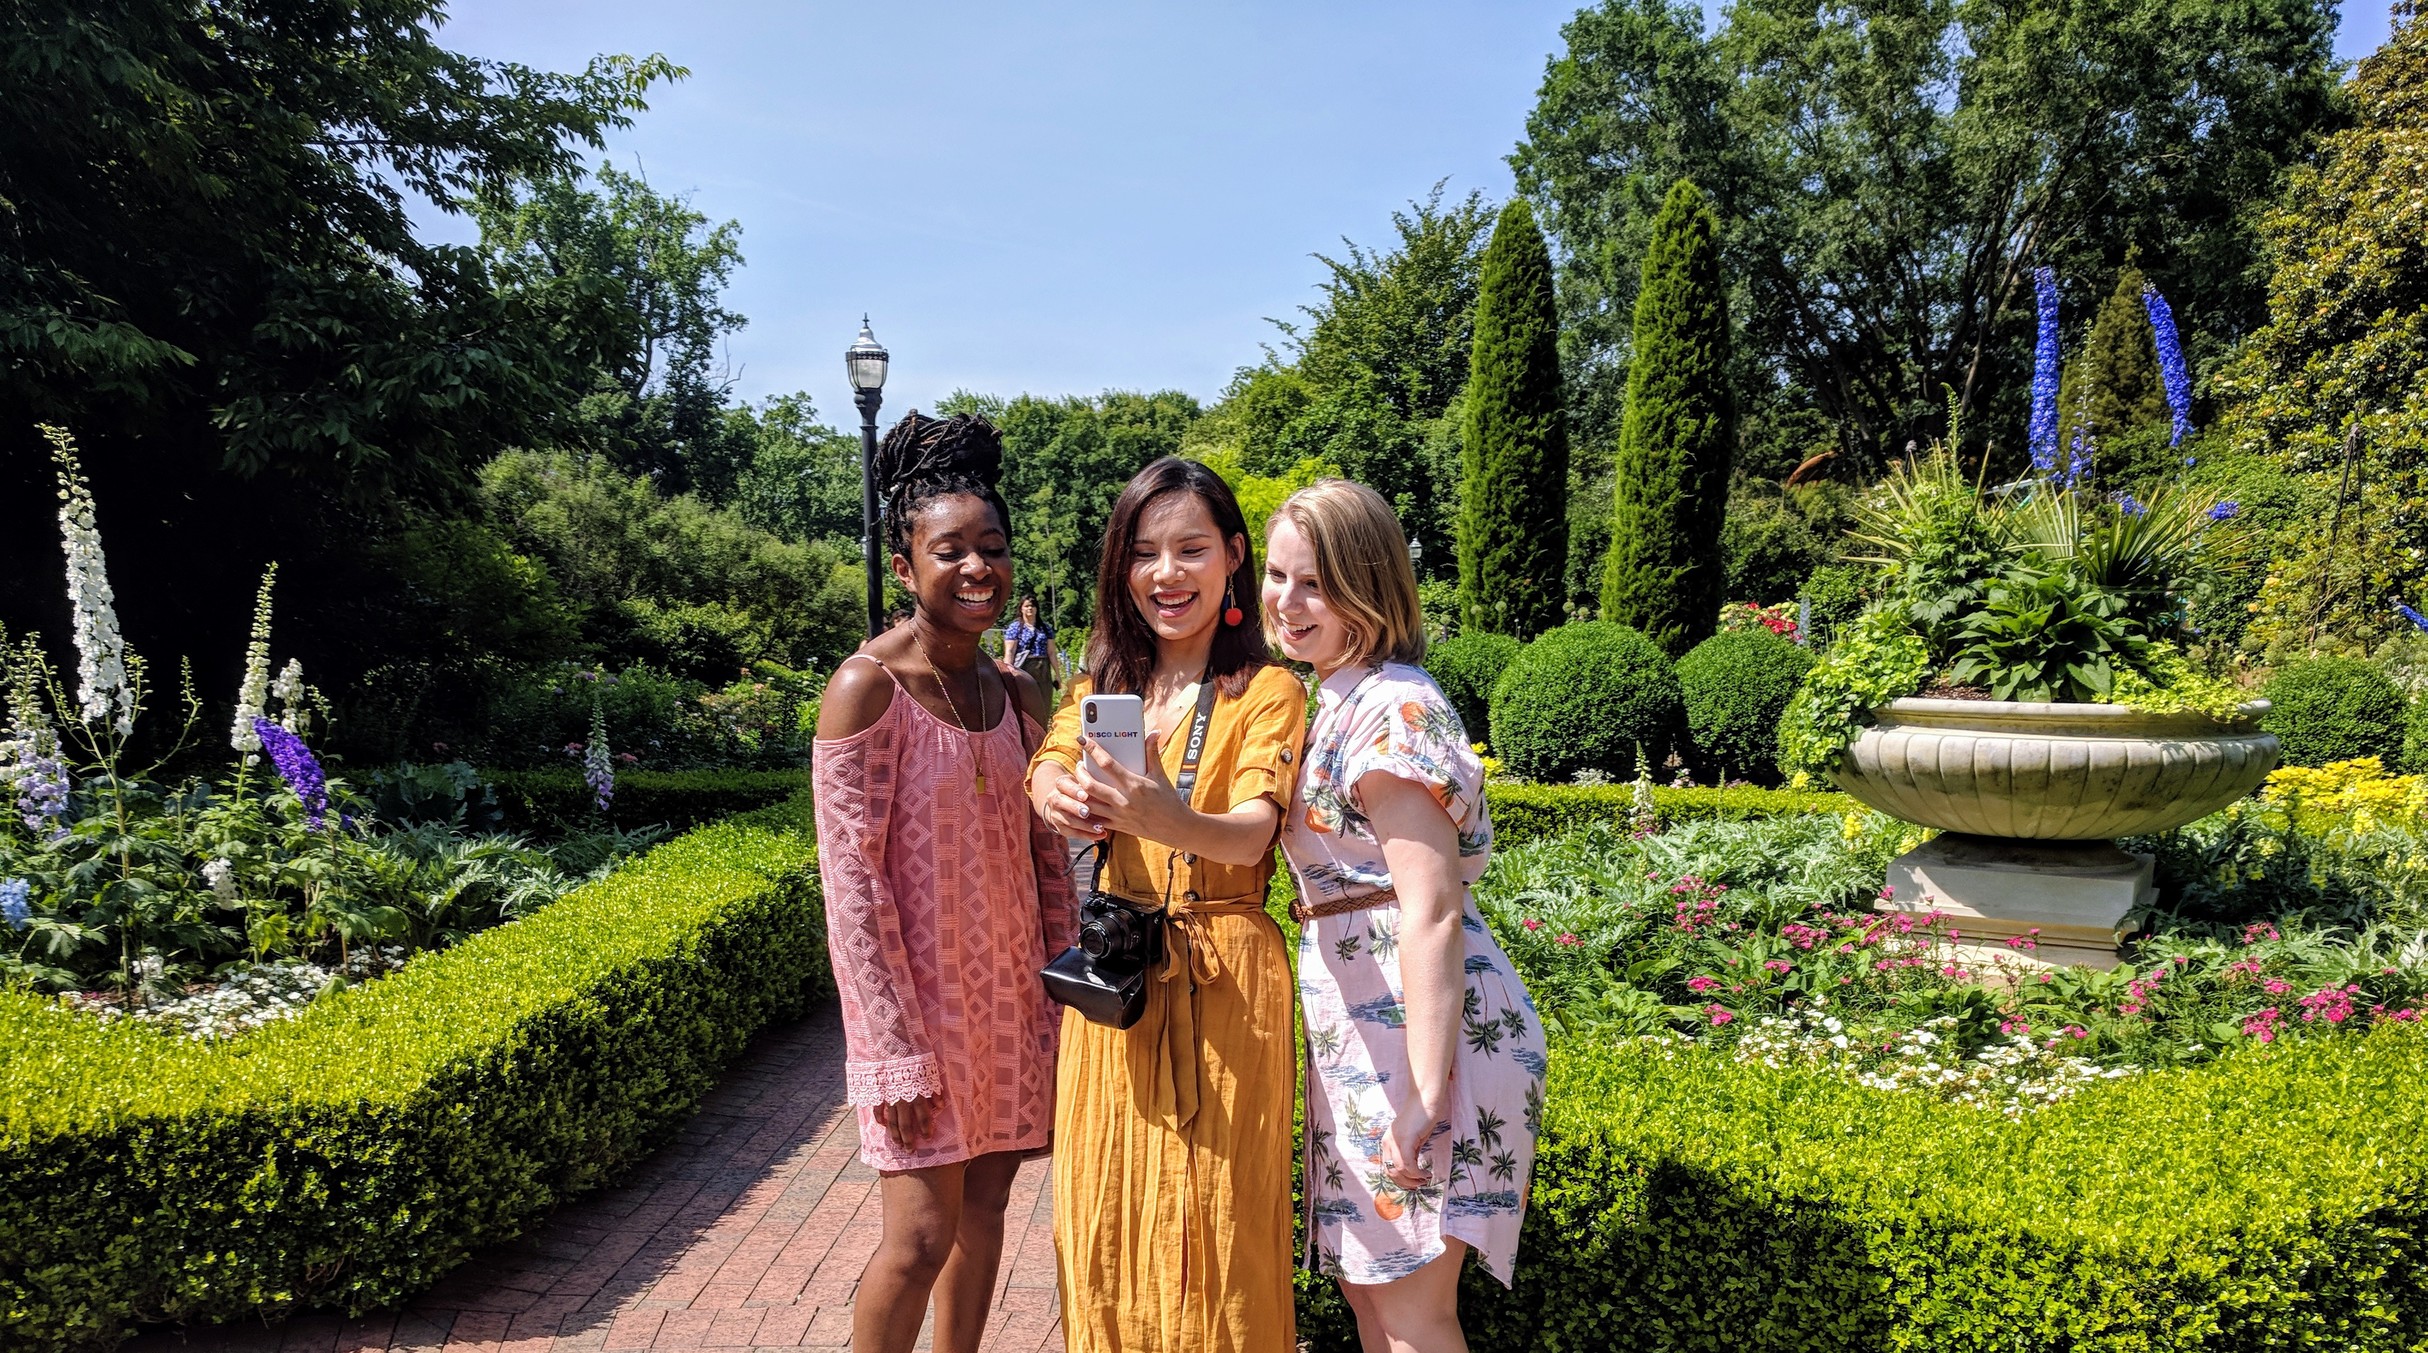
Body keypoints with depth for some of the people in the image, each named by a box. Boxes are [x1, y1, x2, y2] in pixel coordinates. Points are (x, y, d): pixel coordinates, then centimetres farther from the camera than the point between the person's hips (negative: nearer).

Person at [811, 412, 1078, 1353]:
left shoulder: (1016, 694, 4)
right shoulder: (867, 689, -15)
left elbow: (1047, 854, 9)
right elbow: (851, 879, -16)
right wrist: (899, 1047, -17)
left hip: (1010, 988, 6)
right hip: (915, 991, -6)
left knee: (985, 1204, 15)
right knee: (923, 1234, -3)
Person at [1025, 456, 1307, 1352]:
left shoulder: (1268, 691, -5)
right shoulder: (1101, 685, 10)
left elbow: (1251, 835, -20)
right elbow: (1048, 774, -8)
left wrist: (1169, 822, -42)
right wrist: (1060, 797, -33)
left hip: (1224, 982, -4)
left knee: (1212, 1226, 5)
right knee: (1110, 1212, 13)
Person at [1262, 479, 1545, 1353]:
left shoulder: (1393, 708, -18)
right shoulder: (1337, 699, 13)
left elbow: (1430, 915, -23)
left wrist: (1422, 1096, -24)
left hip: (1421, 1031, -10)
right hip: (1363, 1035, 10)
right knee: (1365, 1282, 19)